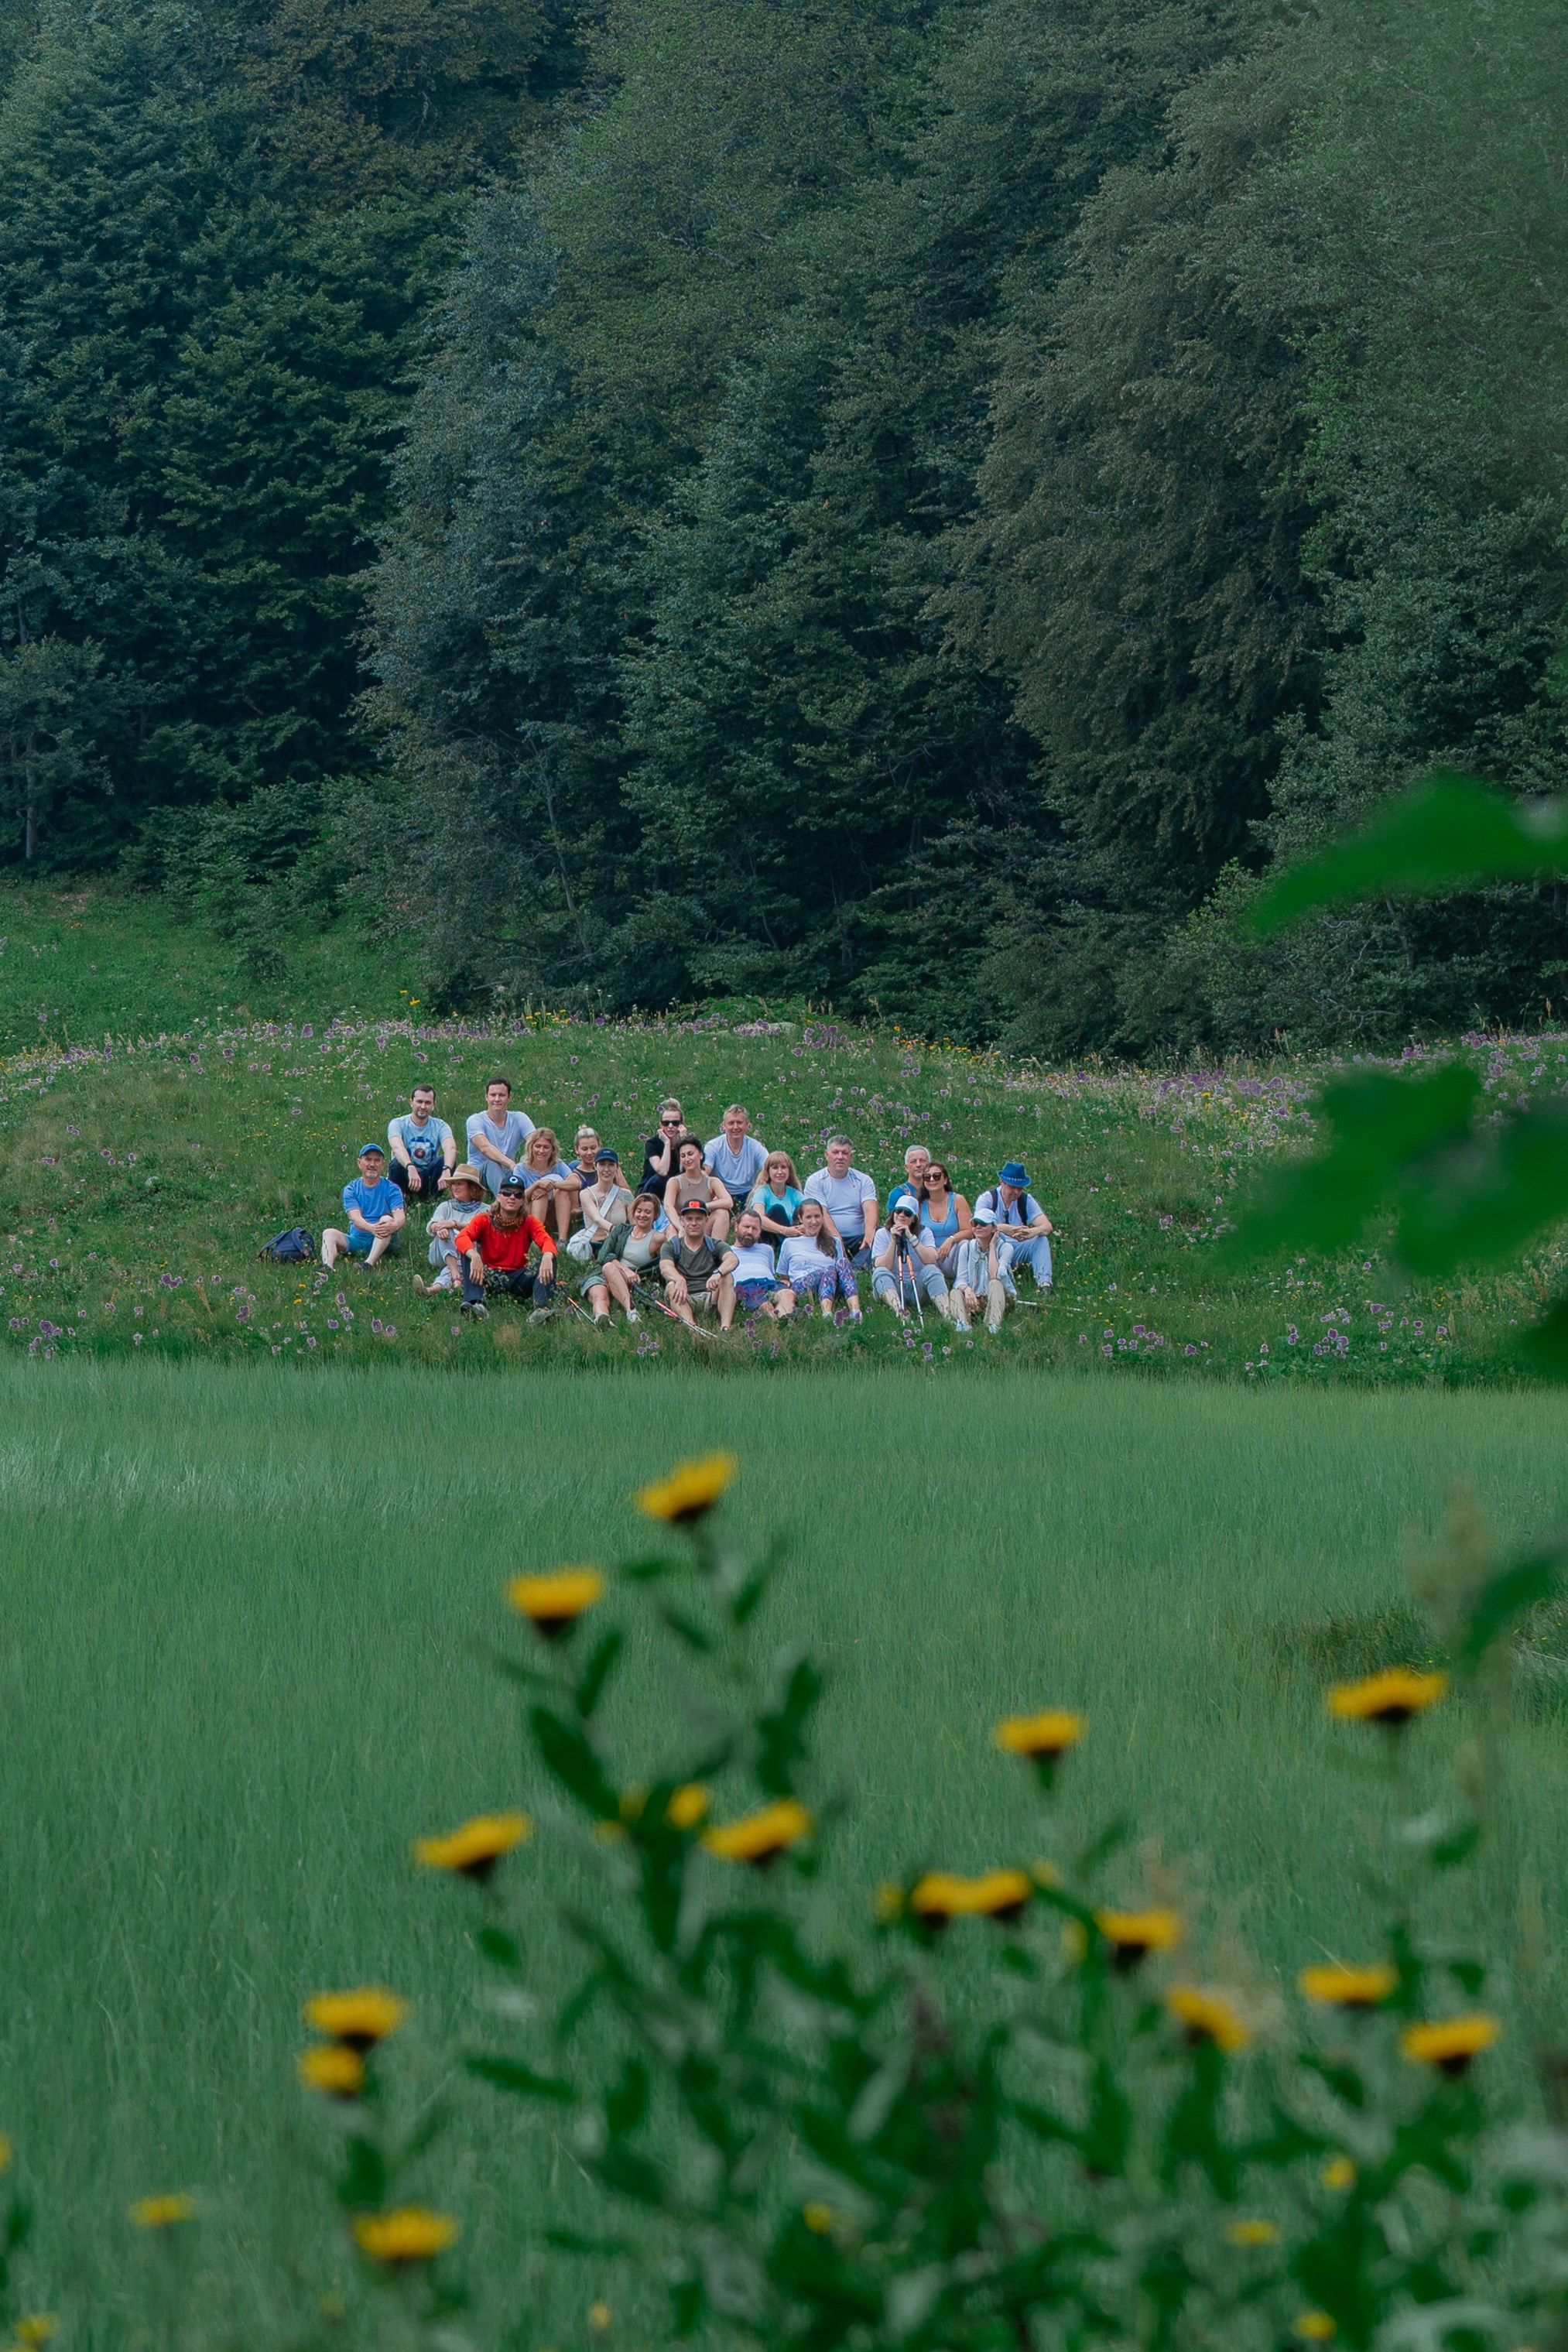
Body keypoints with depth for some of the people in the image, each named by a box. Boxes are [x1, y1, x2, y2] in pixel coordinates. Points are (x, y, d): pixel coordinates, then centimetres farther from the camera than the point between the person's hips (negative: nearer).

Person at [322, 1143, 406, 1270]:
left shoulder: (390, 1188, 4)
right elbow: (355, 1217, -11)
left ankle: (369, 1264, -46)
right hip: (357, 1239, 2)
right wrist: (370, 1228, -36)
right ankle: (327, 1267, -50)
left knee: (387, 1219, -30)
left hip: (383, 1241, -2)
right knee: (329, 1233, -21)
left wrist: (395, 1225, -39)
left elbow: (400, 1216, -12)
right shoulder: (351, 1189, 6)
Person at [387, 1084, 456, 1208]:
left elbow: (451, 1148, -23)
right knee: (397, 1164, -34)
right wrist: (410, 1168, -52)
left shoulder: (440, 1126, -2)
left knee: (448, 1160, -25)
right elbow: (397, 1147, -31)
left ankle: (430, 1201, -12)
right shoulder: (398, 1124, -9)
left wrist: (446, 1170, -47)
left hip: (428, 1178, 2)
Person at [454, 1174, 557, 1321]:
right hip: (490, 1277, -1)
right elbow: (462, 1237, -21)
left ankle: (542, 1308, -42)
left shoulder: (529, 1222, 2)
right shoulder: (484, 1220, -2)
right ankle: (475, 1303, -45)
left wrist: (547, 1256, -43)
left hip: (518, 1279, 1)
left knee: (549, 1258, -21)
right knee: (467, 1254, -25)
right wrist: (474, 1256, -43)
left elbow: (546, 1241, -17)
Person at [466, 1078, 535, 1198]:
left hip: (507, 1175, 4)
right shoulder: (476, 1121, -8)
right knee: (492, 1164, -38)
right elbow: (485, 1147, -27)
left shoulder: (519, 1119, 5)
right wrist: (511, 1164, -44)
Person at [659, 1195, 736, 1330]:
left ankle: (725, 1327, -43)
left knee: (727, 1278, -24)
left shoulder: (715, 1246, 14)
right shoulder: (671, 1246, 13)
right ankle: (692, 1328, -54)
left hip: (711, 1300, 1)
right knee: (671, 1286, -30)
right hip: (684, 1301, -1)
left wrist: (718, 1273, -34)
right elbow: (665, 1267, -9)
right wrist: (680, 1280, -34)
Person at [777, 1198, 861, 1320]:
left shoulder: (834, 1242, 29)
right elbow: (783, 1278, 24)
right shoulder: (789, 1243, 25)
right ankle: (827, 1313, -65)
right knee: (829, 1271, -35)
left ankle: (855, 1311, -56)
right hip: (801, 1286, -2)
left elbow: (842, 1268, 25)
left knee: (843, 1262, -32)